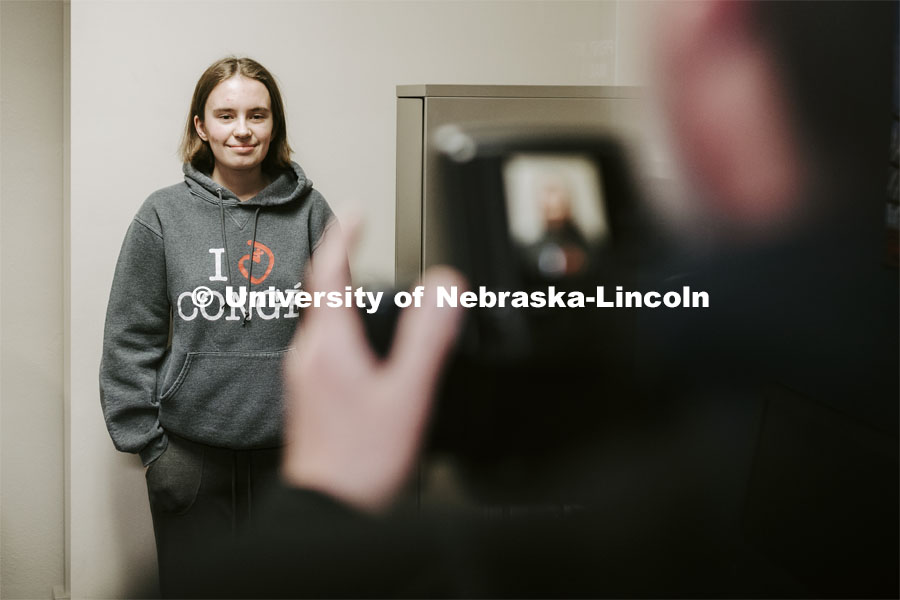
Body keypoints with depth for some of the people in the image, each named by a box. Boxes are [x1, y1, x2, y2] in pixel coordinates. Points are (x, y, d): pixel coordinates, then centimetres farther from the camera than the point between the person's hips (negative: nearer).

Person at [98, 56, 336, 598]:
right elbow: (131, 339, 1)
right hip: (190, 449, 0)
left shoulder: (310, 213, 1)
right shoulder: (164, 215, 0)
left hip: (290, 451, 1)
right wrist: (146, 441, -4)